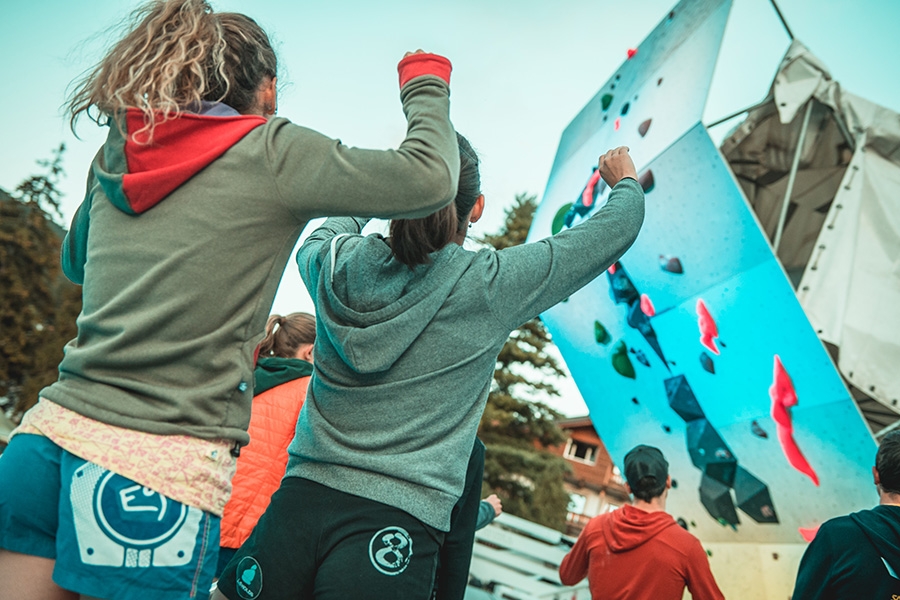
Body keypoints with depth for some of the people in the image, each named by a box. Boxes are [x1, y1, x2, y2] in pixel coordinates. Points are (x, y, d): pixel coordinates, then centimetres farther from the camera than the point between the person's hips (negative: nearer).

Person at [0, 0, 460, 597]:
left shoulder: (113, 158, 13)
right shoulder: (271, 151, -5)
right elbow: (430, 176, -9)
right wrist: (426, 82, 9)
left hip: (51, 433, 6)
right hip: (163, 470, -6)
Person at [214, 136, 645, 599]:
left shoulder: (337, 264, 2)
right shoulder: (490, 286, -5)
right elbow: (616, 229, 9)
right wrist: (627, 183, 30)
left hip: (302, 497, 4)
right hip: (396, 523, -3)